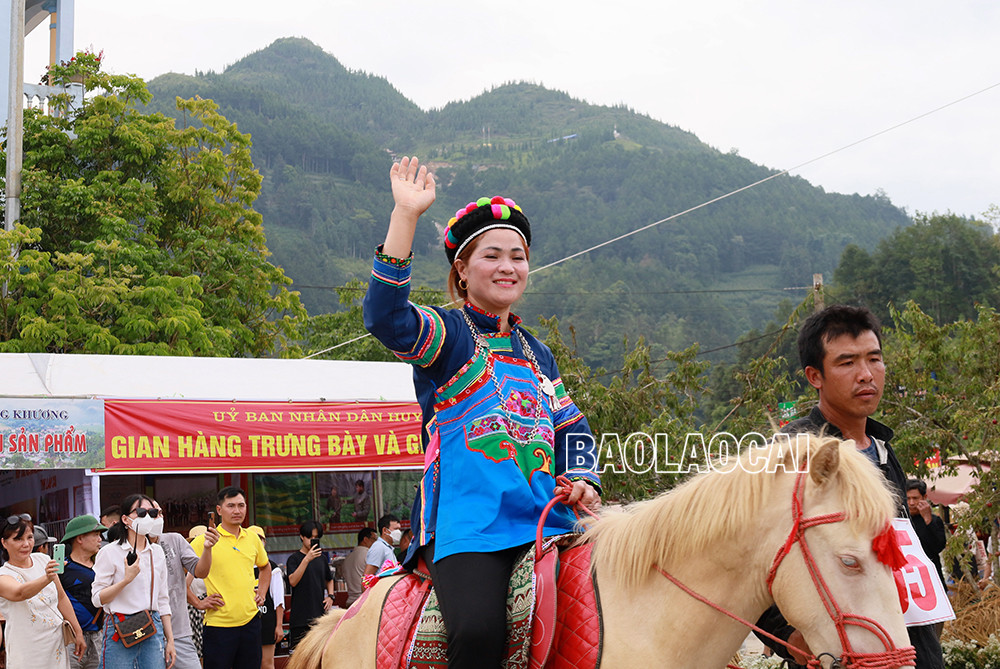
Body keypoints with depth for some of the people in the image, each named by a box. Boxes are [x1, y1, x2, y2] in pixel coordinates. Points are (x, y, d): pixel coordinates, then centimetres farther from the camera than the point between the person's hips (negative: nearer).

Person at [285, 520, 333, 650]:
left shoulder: (322, 558, 14)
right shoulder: (294, 558, -2)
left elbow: (329, 580, 29)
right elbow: (292, 581, -17)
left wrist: (330, 596, 10)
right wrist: (307, 559, -23)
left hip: (319, 614, 5)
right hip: (300, 615, -5)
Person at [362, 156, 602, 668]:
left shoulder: (536, 354, 25)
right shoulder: (447, 335, 5)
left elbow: (573, 428, 32)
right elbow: (385, 319, -17)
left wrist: (583, 479, 9)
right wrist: (406, 215, -20)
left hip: (545, 517, 6)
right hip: (469, 522, -6)